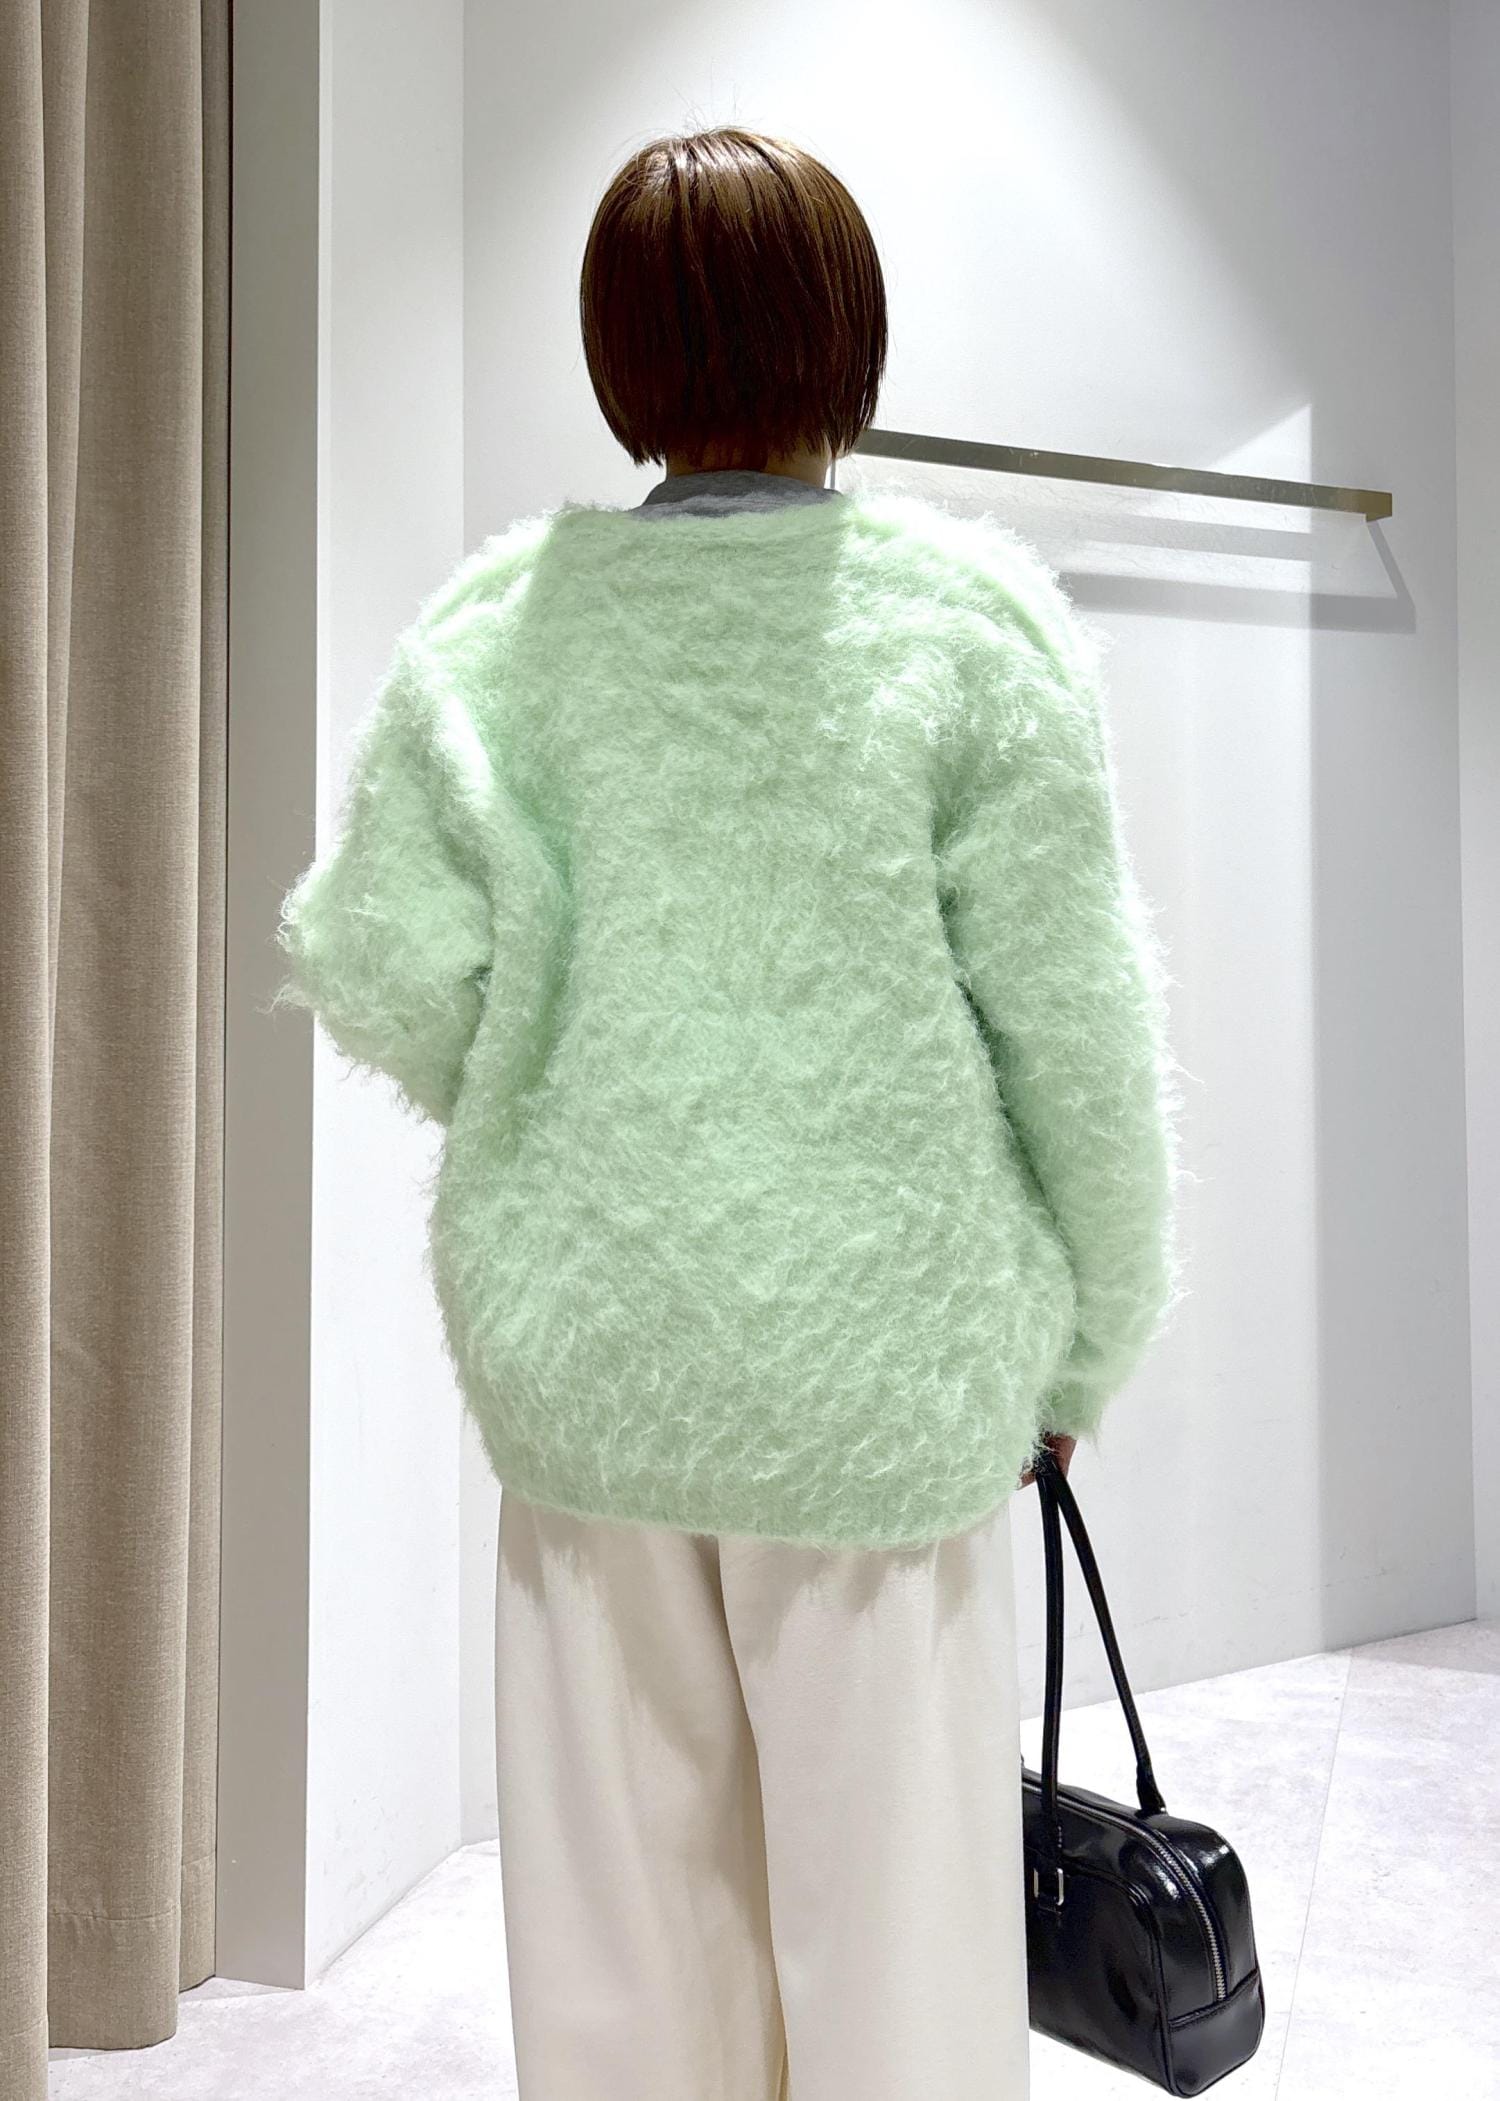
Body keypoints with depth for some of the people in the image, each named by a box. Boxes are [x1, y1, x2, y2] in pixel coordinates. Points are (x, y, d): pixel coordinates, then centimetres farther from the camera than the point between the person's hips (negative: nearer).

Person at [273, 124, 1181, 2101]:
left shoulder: (509, 609, -2)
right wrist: (1087, 1345, 6)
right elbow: (1074, 1029, -7)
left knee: (617, 1902, 18)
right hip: (884, 1367, -2)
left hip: (578, 1351, 3)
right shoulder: (972, 607, -7)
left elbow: (388, 961, -9)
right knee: (887, 1917, 13)